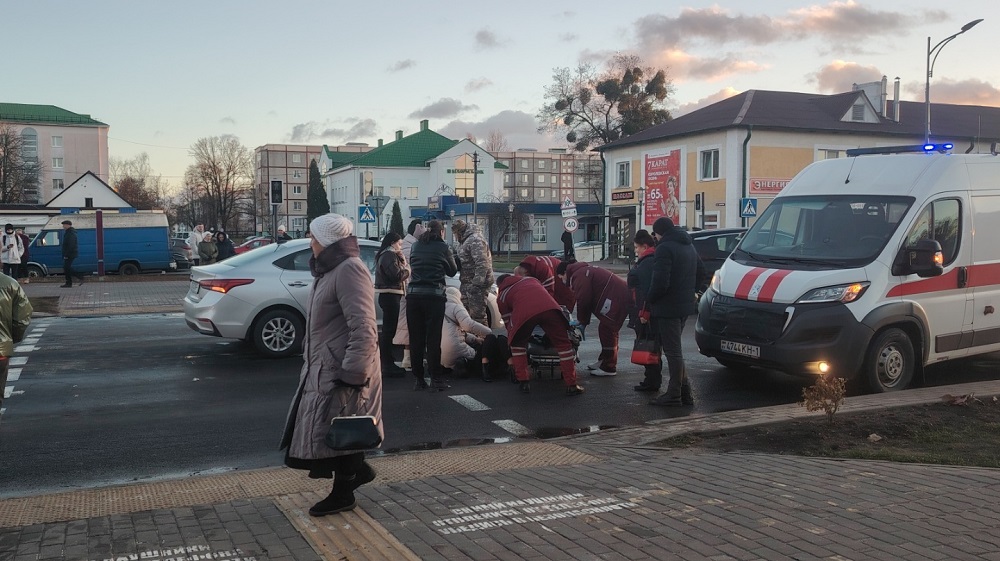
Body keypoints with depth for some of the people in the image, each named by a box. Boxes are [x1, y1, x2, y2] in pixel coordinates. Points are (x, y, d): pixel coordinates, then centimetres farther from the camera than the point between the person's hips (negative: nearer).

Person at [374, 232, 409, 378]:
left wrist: (402, 260, 4)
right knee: (389, 330, -10)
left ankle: (387, 363, 23)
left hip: (388, 296, 11)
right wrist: (407, 270, -6)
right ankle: (387, 366, -10)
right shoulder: (389, 255, -12)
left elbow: (398, 270, 17)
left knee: (388, 330, 15)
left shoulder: (387, 255, 21)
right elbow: (396, 275, -22)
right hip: (390, 296, -11)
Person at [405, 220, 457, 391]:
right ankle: (436, 379, 0)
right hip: (434, 295, -4)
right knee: (433, 338, -1)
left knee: (416, 338, 7)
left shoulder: (415, 247, 12)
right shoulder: (443, 247, 1)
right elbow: (452, 271, 10)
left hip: (413, 294, 4)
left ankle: (419, 379, 10)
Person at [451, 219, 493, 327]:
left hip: (476, 285, -11)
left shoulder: (475, 240, -14)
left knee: (478, 315, -9)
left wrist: (477, 283, -26)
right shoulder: (467, 240, 21)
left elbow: (482, 264, -23)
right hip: (467, 284, 11)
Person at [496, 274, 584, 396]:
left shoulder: (501, 296, 33)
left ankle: (523, 382, 22)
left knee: (517, 344, 26)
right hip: (549, 307, 2)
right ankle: (571, 385, 14)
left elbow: (508, 322, 34)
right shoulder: (530, 279, 41)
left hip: (523, 312, -1)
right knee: (564, 344, 16)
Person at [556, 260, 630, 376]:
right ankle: (603, 362, 30)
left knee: (607, 331, -6)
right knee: (608, 331, 19)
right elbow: (585, 299, 21)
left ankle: (608, 368, 0)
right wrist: (582, 322, 17)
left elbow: (583, 300, -16)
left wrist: (582, 321, -1)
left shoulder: (579, 275, -12)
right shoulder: (583, 271, 21)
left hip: (616, 299, -11)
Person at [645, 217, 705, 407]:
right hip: (685, 305, 9)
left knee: (672, 350, -3)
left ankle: (674, 395, 3)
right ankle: (684, 391, 18)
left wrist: (648, 301, -9)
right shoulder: (688, 246, 16)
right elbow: (700, 272, 26)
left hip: (668, 307, -9)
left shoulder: (664, 248, -16)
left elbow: (660, 282, -24)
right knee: (674, 349, 18)